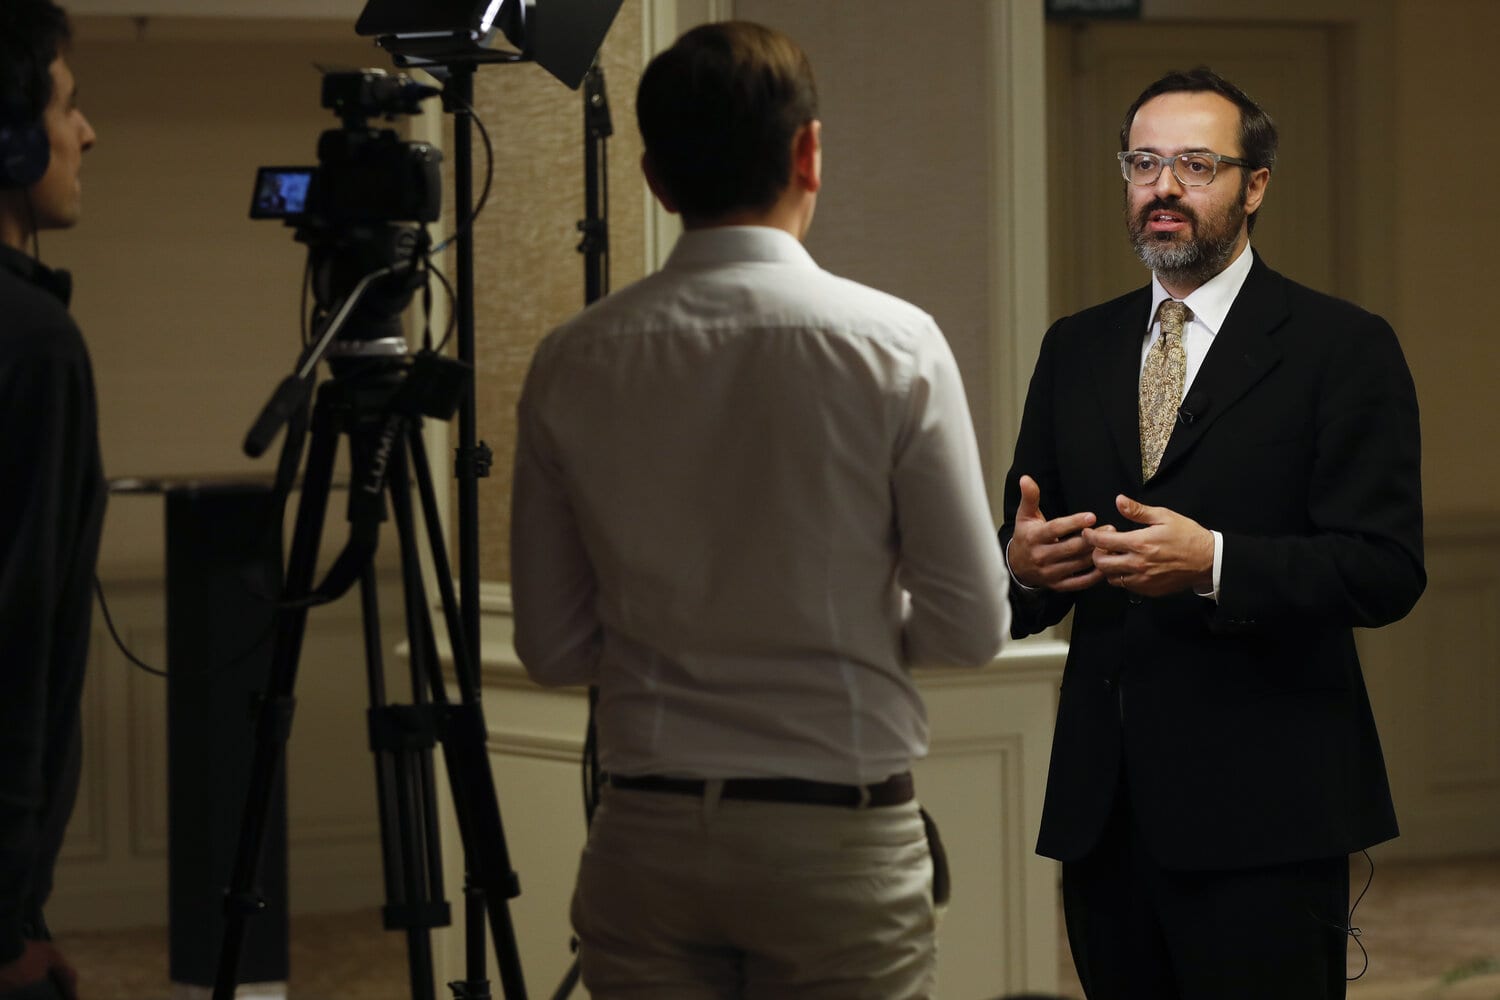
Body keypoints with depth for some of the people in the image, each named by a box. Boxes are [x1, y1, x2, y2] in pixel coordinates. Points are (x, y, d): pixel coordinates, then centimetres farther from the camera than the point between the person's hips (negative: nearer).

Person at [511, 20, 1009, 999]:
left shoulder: (572, 363, -1)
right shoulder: (894, 343, -8)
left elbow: (552, 646, 4)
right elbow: (971, 624, -6)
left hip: (645, 836, 3)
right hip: (840, 837, -2)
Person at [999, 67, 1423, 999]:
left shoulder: (1344, 348, -2)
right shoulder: (1076, 350, 15)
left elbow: (1386, 570, -10)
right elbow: (1025, 538, 16)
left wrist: (1214, 565, -23)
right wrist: (1023, 565, -8)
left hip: (1260, 813, -5)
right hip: (1105, 811, 5)